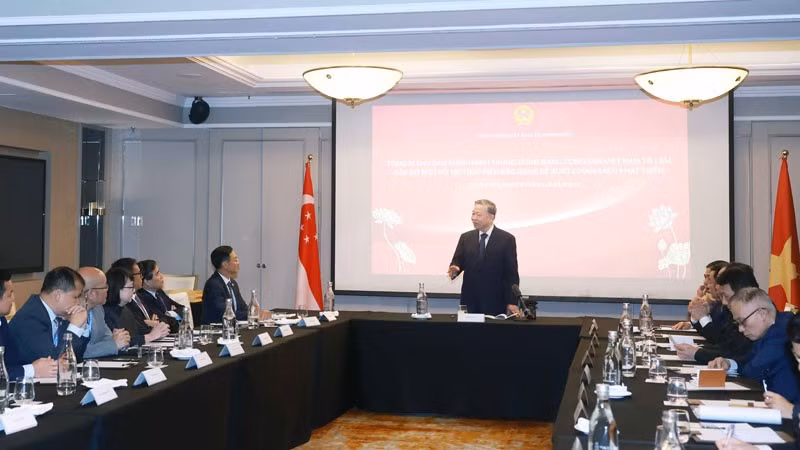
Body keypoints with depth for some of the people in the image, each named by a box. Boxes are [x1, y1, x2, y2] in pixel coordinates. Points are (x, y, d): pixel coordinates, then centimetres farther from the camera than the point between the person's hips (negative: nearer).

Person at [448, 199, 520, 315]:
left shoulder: (507, 239, -1)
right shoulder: (466, 238, 9)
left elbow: (511, 272, -3)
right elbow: (457, 261, 10)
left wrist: (512, 302, -7)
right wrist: (454, 269, -15)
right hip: (469, 300, 3)